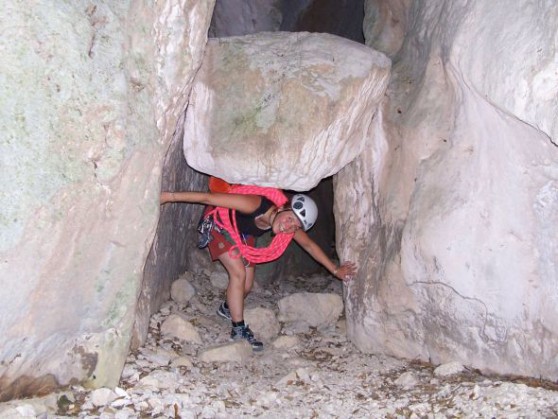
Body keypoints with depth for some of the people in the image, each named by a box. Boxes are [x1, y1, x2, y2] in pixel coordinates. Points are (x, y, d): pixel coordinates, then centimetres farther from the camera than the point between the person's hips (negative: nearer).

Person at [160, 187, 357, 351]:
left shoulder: (290, 226, -24)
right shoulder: (254, 204, -43)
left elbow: (309, 245, -7)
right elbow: (209, 197, -41)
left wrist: (335, 269, -5)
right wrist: (171, 196, -41)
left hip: (243, 234, 6)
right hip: (219, 224, -6)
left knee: (246, 286, 5)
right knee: (239, 273, -20)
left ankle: (227, 308, 36)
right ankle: (239, 329, -8)